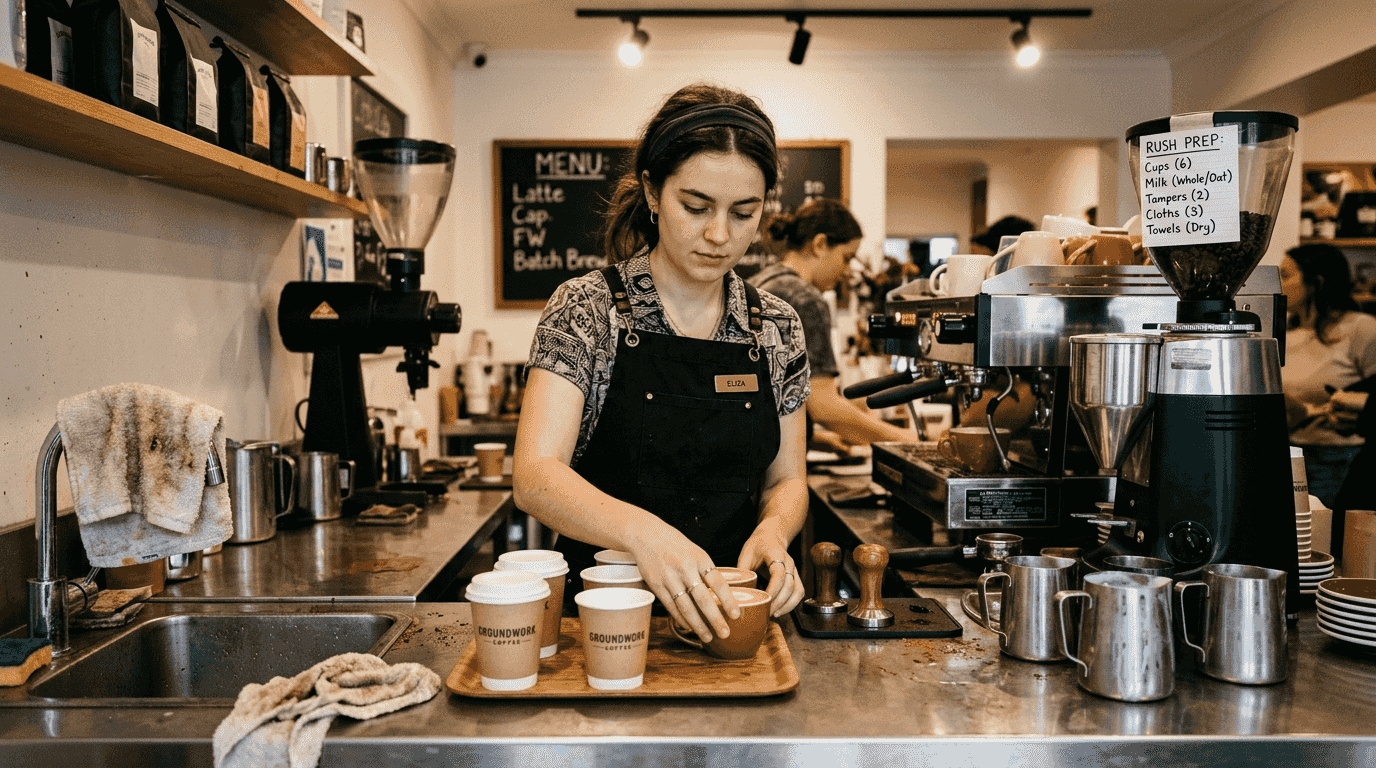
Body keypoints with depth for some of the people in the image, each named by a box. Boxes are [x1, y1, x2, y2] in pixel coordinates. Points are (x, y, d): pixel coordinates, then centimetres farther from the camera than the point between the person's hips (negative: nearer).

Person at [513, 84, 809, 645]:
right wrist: (642, 530, -35)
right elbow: (534, 476, -16)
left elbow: (786, 479, 13)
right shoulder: (587, 309, -6)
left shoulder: (776, 327, 6)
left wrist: (772, 531, -11)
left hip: (726, 615, 3)